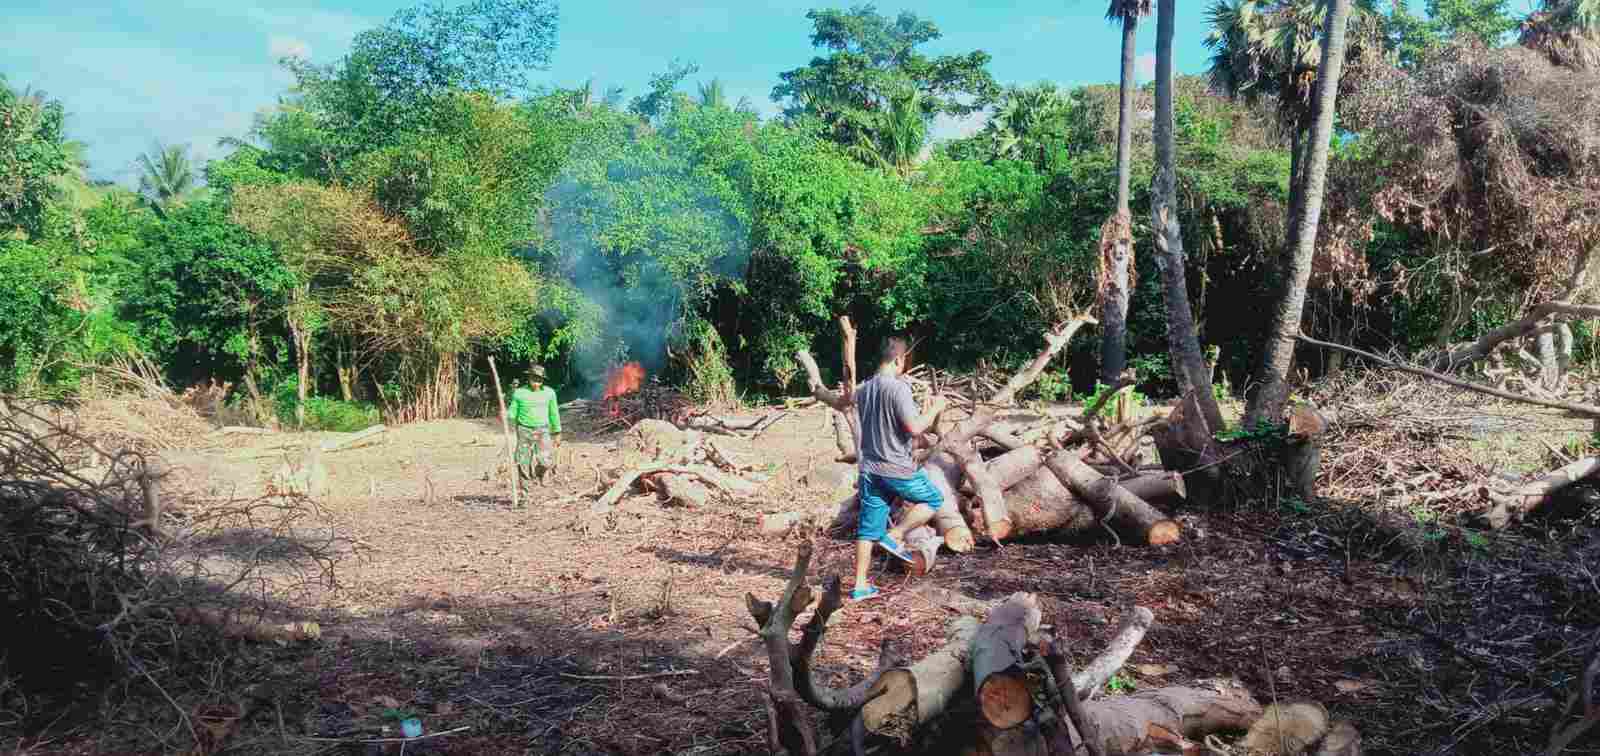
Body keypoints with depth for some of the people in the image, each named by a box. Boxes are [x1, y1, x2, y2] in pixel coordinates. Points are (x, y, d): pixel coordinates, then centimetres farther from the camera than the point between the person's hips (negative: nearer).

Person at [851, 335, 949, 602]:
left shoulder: (862, 390, 10)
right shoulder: (898, 388, -15)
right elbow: (914, 428, -19)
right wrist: (934, 409, -3)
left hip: (869, 468, 7)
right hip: (897, 468, -7)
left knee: (868, 528, 10)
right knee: (933, 500, 17)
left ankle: (860, 585, 11)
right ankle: (894, 536, 5)